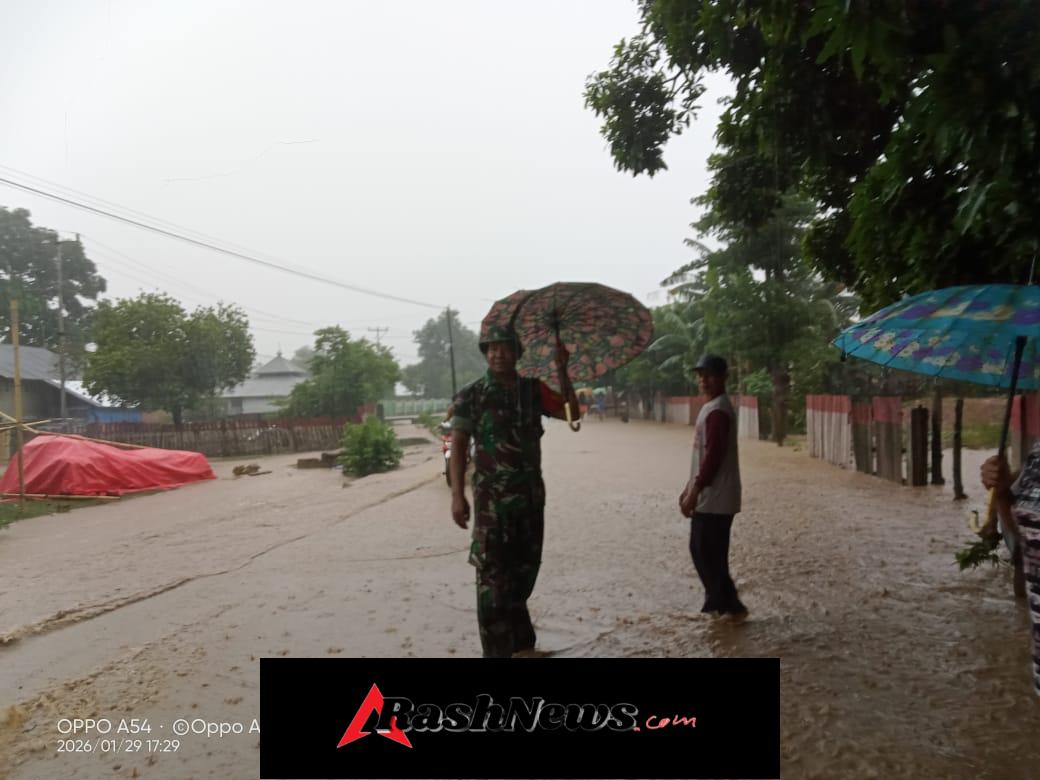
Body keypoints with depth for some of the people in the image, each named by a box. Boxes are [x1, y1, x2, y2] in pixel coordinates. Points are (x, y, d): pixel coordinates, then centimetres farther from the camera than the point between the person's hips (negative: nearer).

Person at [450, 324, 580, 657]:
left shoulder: (533, 389, 7)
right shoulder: (471, 395, -5)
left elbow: (570, 412, 3)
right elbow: (458, 445, -8)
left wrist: (562, 372, -7)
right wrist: (457, 494, -15)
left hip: (531, 493, 5)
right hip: (491, 496, -5)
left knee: (525, 569, 17)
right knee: (492, 575, -5)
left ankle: (521, 641, 36)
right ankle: (497, 650, 4)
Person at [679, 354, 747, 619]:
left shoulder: (718, 411, -18)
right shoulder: (712, 407, 15)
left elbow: (714, 457, -23)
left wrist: (694, 493, -21)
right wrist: (690, 488, 21)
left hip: (714, 498, -10)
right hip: (709, 496, 10)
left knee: (708, 554, -2)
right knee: (702, 551, 15)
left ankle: (730, 606, 9)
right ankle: (718, 603, 25)